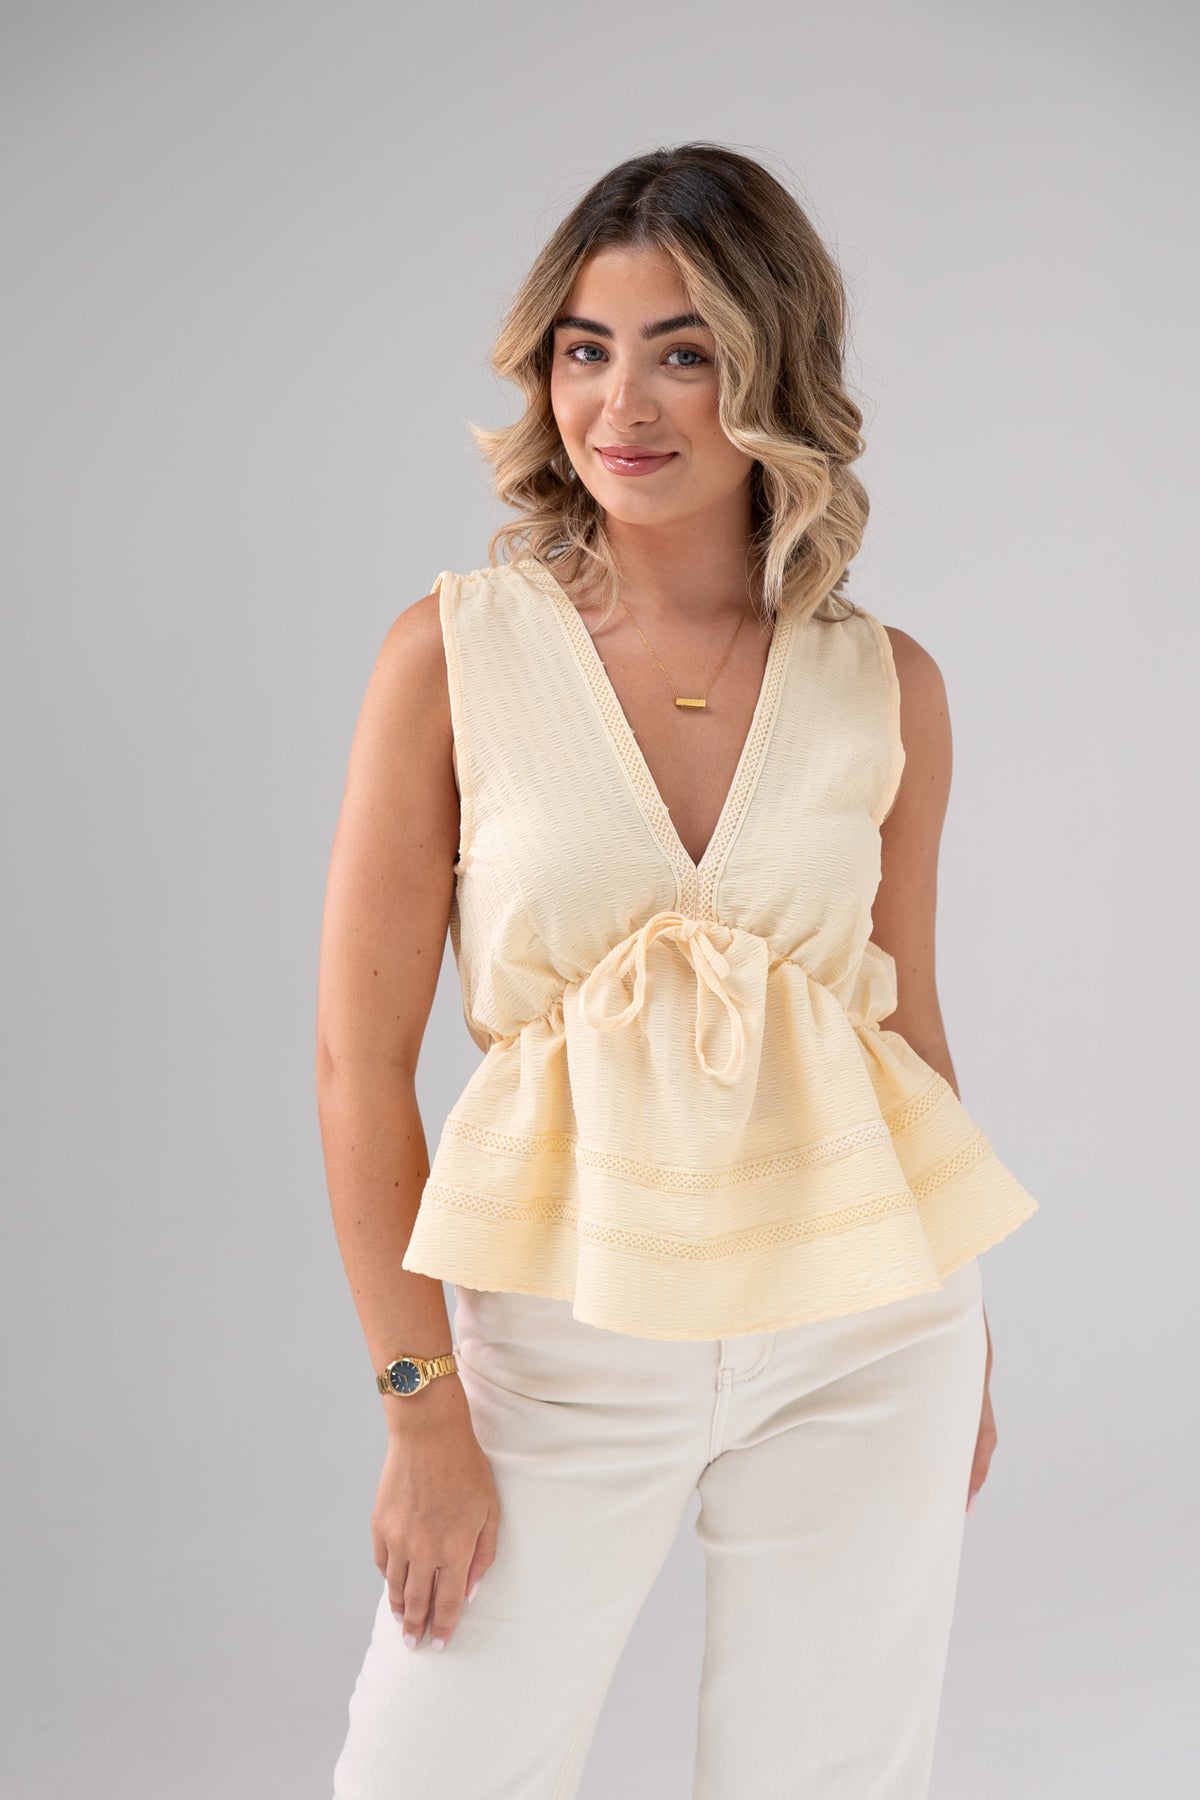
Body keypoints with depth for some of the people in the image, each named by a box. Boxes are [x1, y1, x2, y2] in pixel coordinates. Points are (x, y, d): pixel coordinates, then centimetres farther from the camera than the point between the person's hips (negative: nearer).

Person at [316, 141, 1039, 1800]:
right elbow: (362, 1058, -7)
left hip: (866, 1328, 2)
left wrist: (966, 1350, 16)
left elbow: (907, 1017, 9)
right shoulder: (454, 653, -8)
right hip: (569, 1325, -1)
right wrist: (423, 1409, -8)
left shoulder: (887, 683, -1)